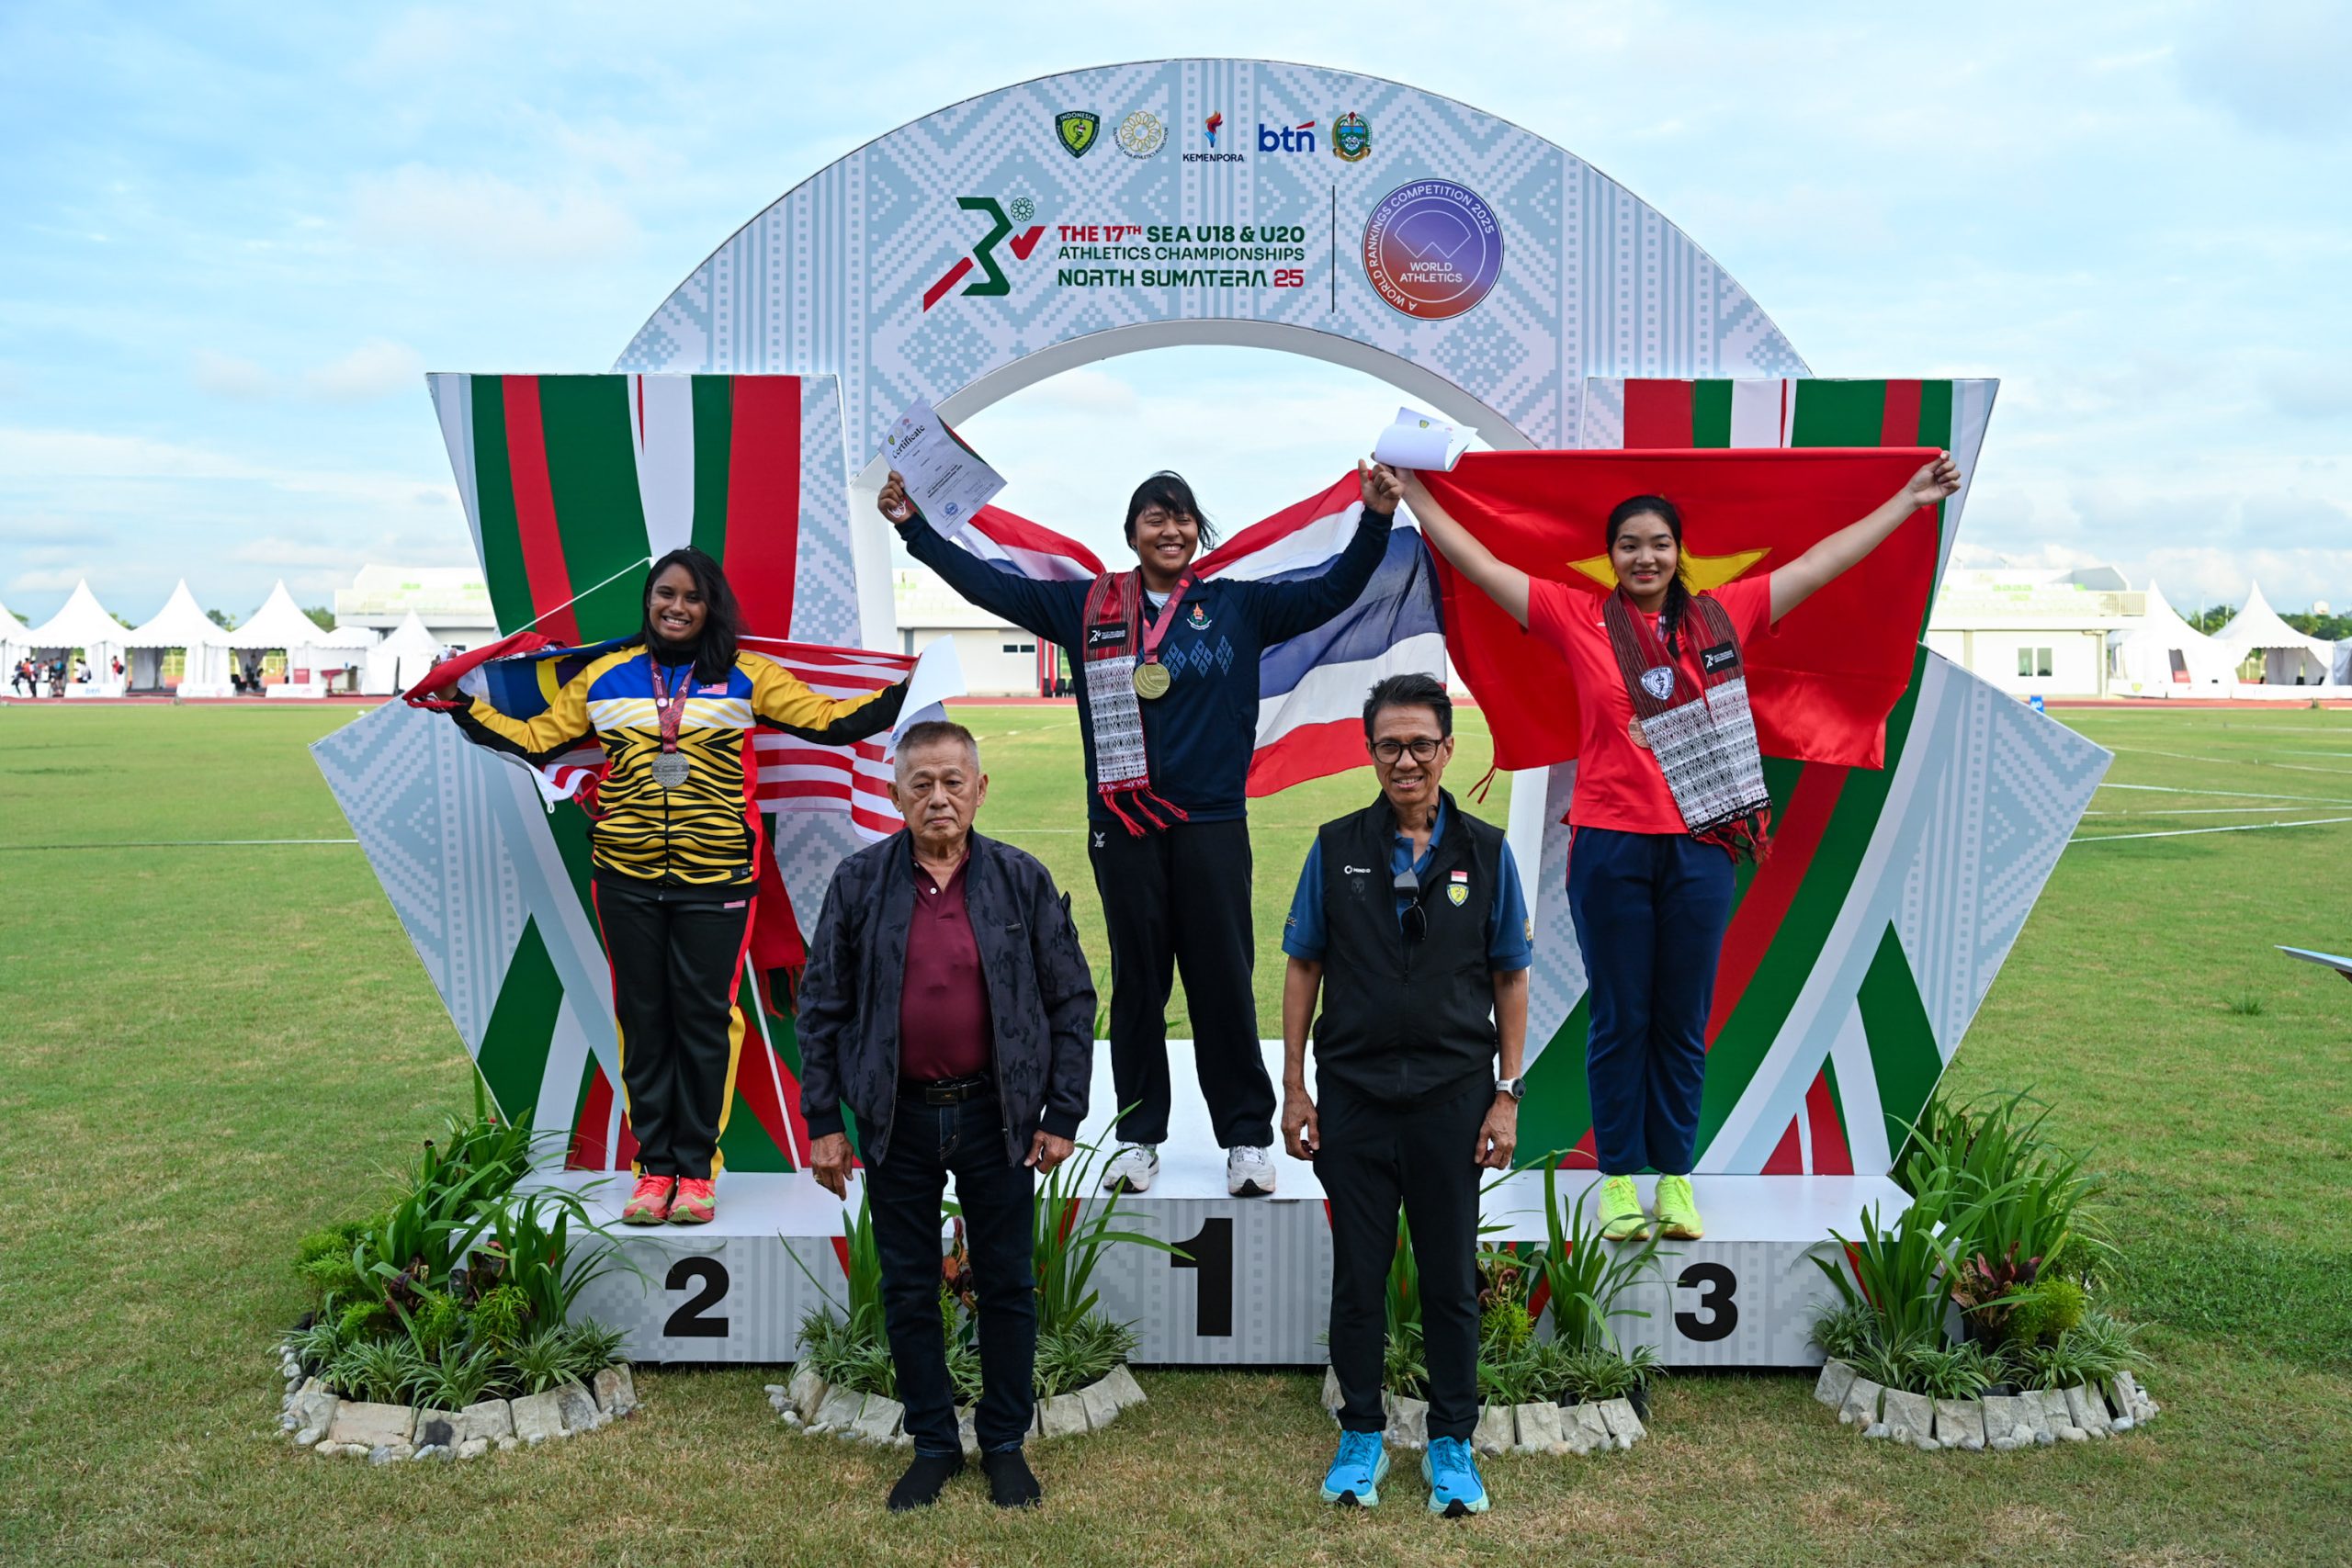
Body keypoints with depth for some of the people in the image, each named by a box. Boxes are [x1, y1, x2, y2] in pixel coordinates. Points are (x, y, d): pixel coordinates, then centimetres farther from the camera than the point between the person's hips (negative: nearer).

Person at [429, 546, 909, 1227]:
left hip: (714, 878, -2)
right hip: (626, 879, 2)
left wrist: (904, 694, -7)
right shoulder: (604, 677, 9)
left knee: (705, 1018, 2)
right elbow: (536, 737, 16)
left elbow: (829, 720, 1)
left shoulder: (746, 677, 4)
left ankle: (696, 1170, 13)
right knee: (642, 1019, 8)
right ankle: (653, 1167, 18)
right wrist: (464, 707, 14)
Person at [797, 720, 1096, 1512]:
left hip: (997, 1117, 0)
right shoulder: (859, 881, -1)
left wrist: (1062, 1115, -3)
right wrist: (823, 1121, -2)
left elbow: (1072, 1002, 0)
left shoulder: (1022, 880, -2)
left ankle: (1005, 1443, 27)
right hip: (897, 1119, 1)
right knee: (908, 1290, 11)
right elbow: (822, 1006, 1)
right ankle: (933, 1444, 28)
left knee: (1006, 1285, 10)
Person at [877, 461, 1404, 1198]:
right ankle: (1138, 1134, 19)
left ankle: (1247, 1136, 13)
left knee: (1224, 978, 2)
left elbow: (1332, 592, 5)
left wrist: (1376, 518, -6)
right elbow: (990, 585, 9)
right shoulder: (1087, 606, 8)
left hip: (1213, 822, -1)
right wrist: (913, 526, 6)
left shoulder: (1238, 606, 7)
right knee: (1137, 979, 8)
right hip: (1123, 824, 1)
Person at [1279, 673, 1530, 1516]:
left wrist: (1507, 1096, -2)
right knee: (1358, 1278, 10)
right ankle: (1361, 1436, 26)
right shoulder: (1337, 847, 0)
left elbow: (1510, 979, 3)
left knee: (1451, 1282, 10)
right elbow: (1302, 968, 4)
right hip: (1353, 1098, 0)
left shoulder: (1486, 852, 0)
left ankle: (1451, 1444, 25)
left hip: (1453, 1098, 0)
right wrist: (1293, 1087, 1)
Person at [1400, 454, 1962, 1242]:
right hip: (1610, 845, -2)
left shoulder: (1722, 616, 8)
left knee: (1684, 1021, 9)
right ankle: (1618, 1176, 17)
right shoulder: (1578, 619, 2)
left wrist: (1909, 498, 16)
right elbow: (1479, 563, 5)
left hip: (1700, 847, 2)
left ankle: (1675, 1175, 21)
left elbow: (1821, 562, 13)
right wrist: (1414, 493, 6)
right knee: (1619, 1020, 7)